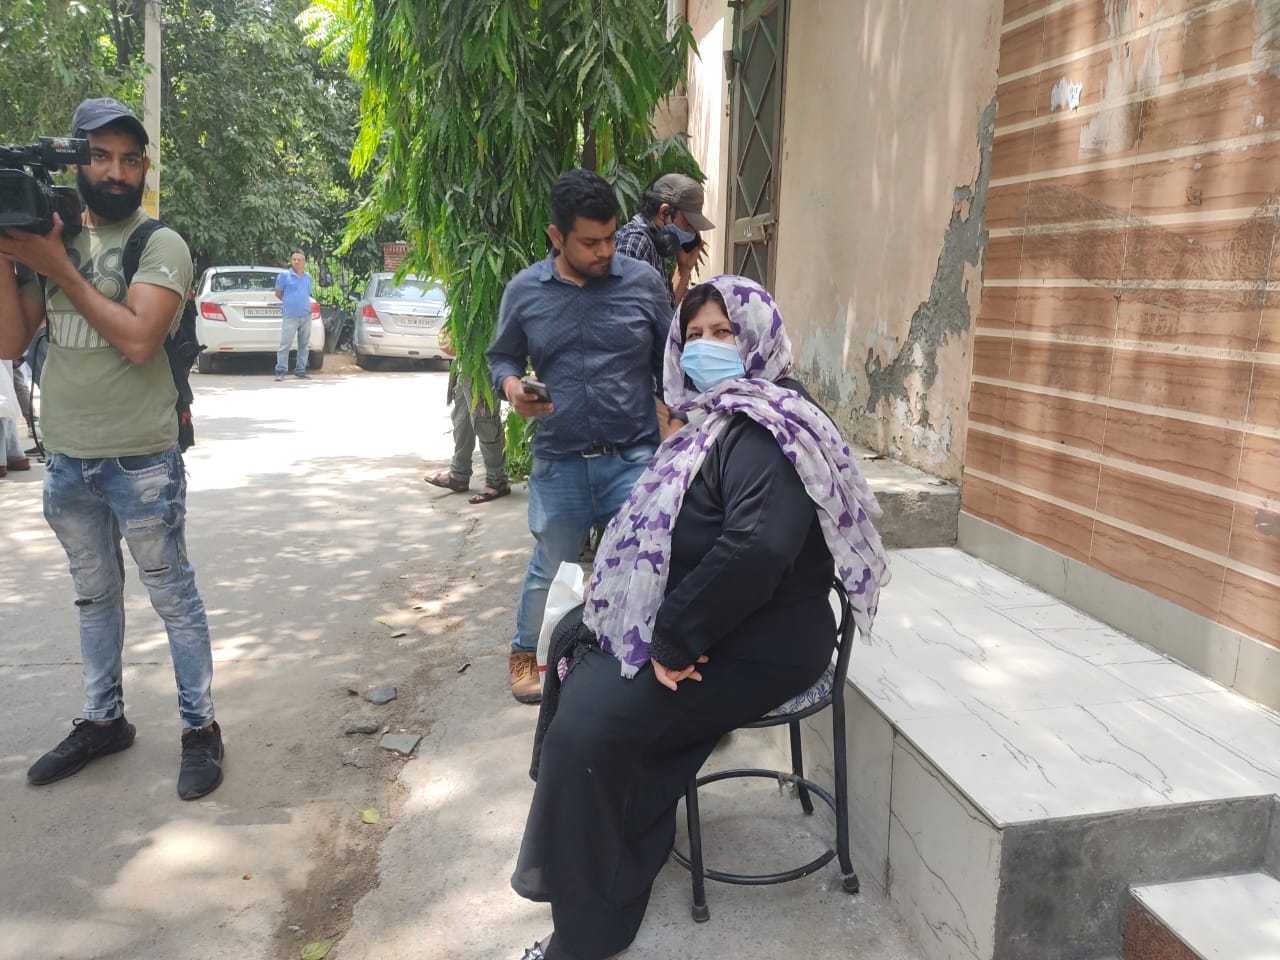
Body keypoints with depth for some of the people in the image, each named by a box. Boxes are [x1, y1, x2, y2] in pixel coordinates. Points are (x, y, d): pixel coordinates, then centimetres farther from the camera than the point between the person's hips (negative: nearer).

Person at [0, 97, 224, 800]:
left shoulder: (160, 245, -7)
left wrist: (59, 268, -16)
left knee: (172, 596, 4)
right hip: (67, 460, 6)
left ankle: (200, 727, 15)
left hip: (141, 460, -5)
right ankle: (103, 720, 32)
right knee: (94, 595, 17)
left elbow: (138, 339, -21)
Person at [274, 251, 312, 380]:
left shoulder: (308, 277, 12)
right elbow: (278, 294, 5)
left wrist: (299, 302, 9)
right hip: (290, 316, -4)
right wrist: (289, 302, 10)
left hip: (306, 316, 5)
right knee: (285, 344, -7)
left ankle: (300, 371, 14)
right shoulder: (284, 275, 0)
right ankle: (280, 371, -3)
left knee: (303, 345, 7)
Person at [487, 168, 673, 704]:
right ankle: (526, 653, 39)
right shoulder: (524, 290, 3)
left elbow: (668, 365, 7)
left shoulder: (643, 282, 0)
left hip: (634, 459, -1)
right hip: (559, 463, 1)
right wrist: (511, 385, -10)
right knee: (550, 570, 14)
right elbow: (501, 357, 14)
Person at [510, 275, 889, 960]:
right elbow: (674, 530, 14)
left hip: (757, 647, -11)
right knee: (575, 637, 20)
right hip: (699, 625, 11)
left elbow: (755, 547, -36)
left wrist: (673, 639, -26)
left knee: (589, 728, -19)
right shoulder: (722, 421, 11)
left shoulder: (767, 430, -21)